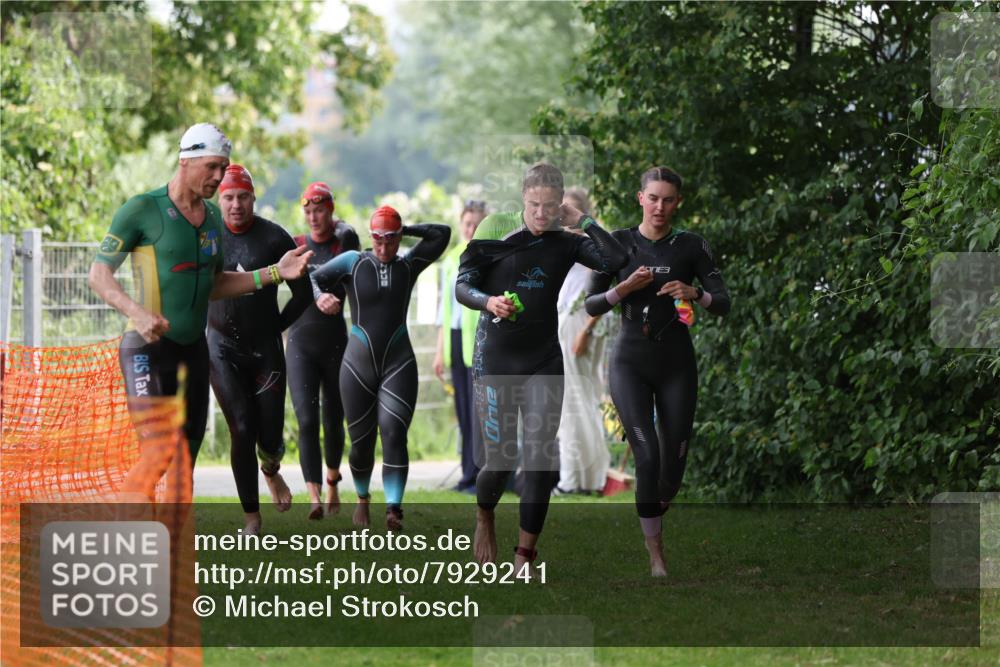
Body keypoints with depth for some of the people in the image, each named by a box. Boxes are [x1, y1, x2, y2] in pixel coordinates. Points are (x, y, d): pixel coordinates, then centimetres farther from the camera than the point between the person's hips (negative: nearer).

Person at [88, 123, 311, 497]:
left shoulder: (212, 217, 13)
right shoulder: (142, 210, -9)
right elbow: (99, 275, -10)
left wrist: (275, 273, 10)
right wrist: (136, 313, -27)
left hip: (194, 350, 7)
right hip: (149, 349, -7)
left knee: (187, 456, 8)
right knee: (157, 455, -19)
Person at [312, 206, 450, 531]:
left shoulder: (408, 265, 7)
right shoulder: (353, 262, 2)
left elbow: (442, 233, 3)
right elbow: (313, 279, -3)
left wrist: (405, 230, 2)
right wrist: (320, 298, -15)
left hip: (398, 364, 0)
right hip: (359, 365, 0)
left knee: (394, 433, -17)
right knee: (361, 441, 7)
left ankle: (394, 510, -26)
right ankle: (362, 497, 34)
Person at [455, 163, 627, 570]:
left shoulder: (565, 244, 3)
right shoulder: (496, 231, -5)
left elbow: (616, 259, -10)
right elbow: (462, 286, -6)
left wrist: (582, 221, -5)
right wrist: (489, 302, -26)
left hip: (544, 361, 2)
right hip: (496, 358, -2)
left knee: (539, 459, -8)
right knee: (500, 460, 0)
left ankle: (524, 558, -1)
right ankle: (484, 518, 34)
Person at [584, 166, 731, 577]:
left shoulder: (691, 246, 1)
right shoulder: (618, 244, 0)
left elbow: (723, 304, -3)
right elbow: (591, 306, 1)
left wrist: (695, 293, -23)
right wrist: (625, 287, -16)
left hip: (676, 362, 1)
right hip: (630, 361, -1)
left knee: (674, 462, 3)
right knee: (647, 454, -16)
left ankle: (654, 517, 36)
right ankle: (656, 558, -10)